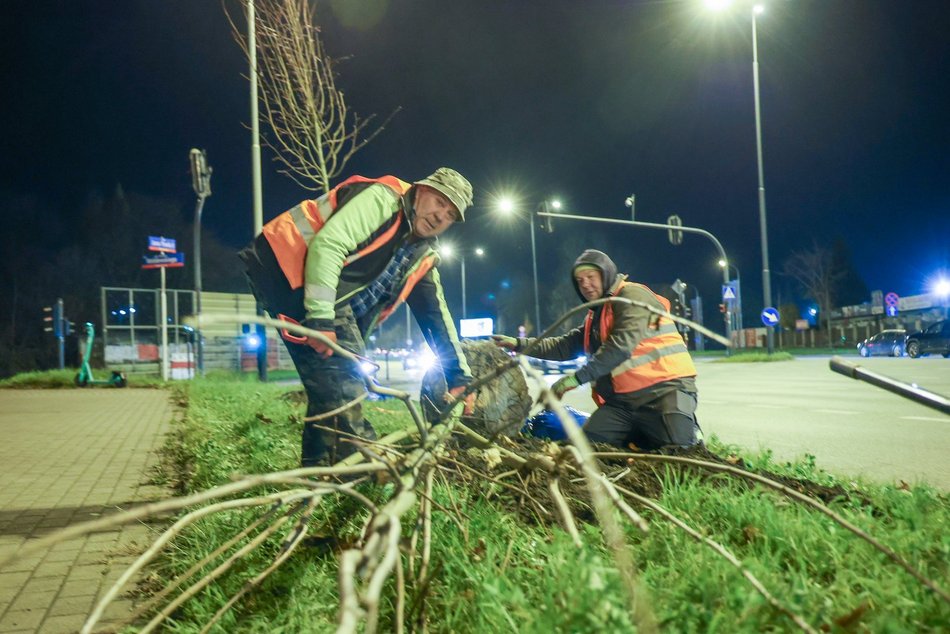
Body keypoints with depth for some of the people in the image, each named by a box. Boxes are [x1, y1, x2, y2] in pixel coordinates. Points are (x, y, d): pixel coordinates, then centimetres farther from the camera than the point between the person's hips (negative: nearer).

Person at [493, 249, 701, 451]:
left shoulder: (633, 296, -9)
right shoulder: (597, 315, 21)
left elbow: (621, 345, -21)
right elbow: (567, 345, 18)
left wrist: (578, 377, -20)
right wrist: (520, 344, 9)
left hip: (664, 388, -8)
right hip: (624, 397, 8)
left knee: (675, 444, -29)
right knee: (588, 442, -10)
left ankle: (688, 429, 7)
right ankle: (644, 429, 13)